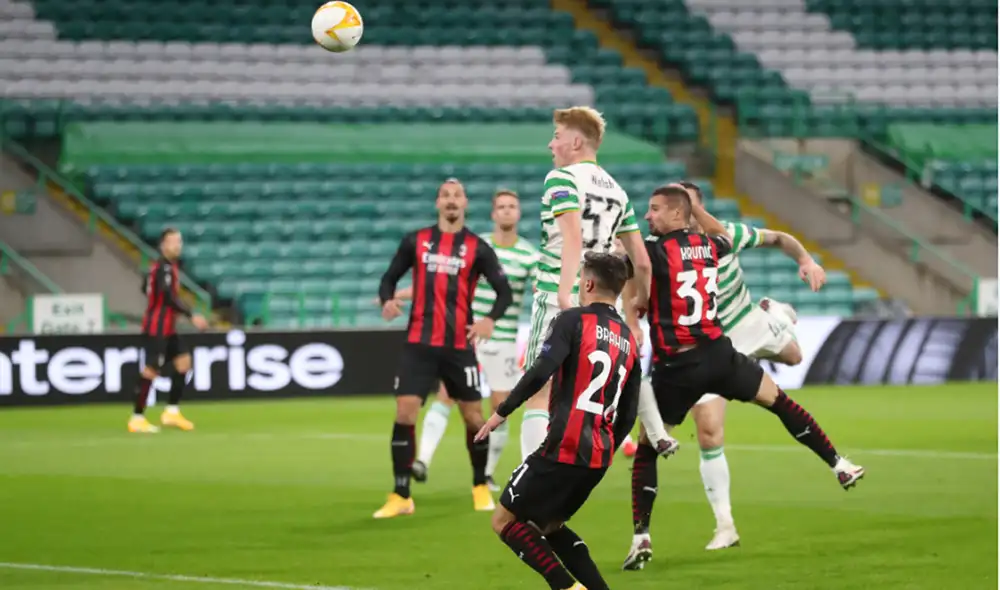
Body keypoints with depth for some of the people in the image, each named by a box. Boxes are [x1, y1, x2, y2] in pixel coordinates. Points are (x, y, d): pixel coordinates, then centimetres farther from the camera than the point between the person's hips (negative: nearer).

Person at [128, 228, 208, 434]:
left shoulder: (167, 266, 12)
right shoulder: (164, 268, -17)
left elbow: (146, 289, 22)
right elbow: (169, 297, -26)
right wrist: (192, 316, -26)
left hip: (167, 328, 10)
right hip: (156, 329, -10)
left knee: (183, 361, 7)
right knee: (151, 370, -7)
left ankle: (172, 412, 11)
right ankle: (137, 419, -2)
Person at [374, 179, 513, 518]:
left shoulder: (477, 248, 2)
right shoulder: (415, 241, 6)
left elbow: (504, 291, 2)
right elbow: (390, 277, 12)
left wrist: (490, 319, -17)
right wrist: (387, 300, -11)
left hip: (459, 346, 0)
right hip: (419, 343, 0)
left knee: (474, 415, 3)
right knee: (404, 413, -10)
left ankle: (481, 487, 24)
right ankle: (401, 496, -5)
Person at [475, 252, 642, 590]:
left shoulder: (573, 321, -4)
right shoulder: (628, 341, 16)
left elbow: (540, 373, -18)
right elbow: (627, 416, 17)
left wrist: (502, 412, -8)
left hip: (564, 448, -7)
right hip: (599, 457, 7)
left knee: (505, 521, 3)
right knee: (547, 525, 24)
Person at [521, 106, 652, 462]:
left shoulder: (562, 178, -5)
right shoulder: (615, 190, 16)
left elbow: (573, 238, -21)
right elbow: (641, 261, 18)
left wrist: (565, 295, -29)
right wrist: (641, 299, 33)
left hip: (557, 302, -7)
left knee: (538, 395, -5)